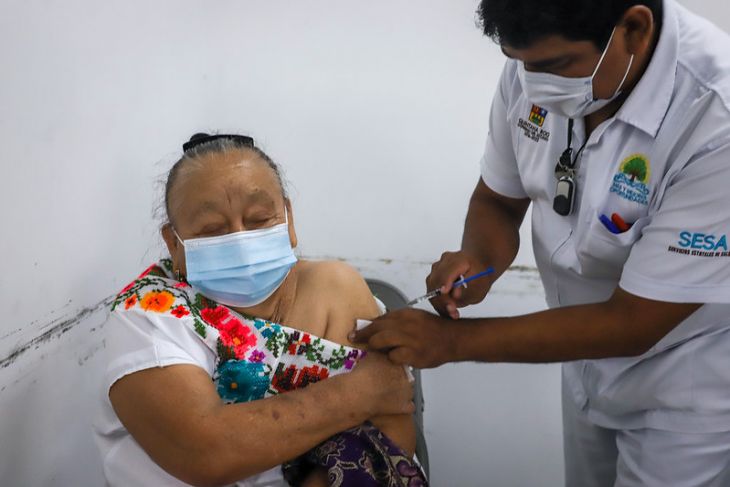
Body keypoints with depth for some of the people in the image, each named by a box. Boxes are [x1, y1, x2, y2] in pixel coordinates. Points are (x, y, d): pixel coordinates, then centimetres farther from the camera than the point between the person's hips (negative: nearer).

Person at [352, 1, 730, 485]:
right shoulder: (535, 67, -16)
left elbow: (632, 324, -28)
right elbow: (498, 200, 0)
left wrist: (453, 340, -26)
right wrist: (480, 261, -22)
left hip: (689, 385, -5)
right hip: (590, 359, 5)